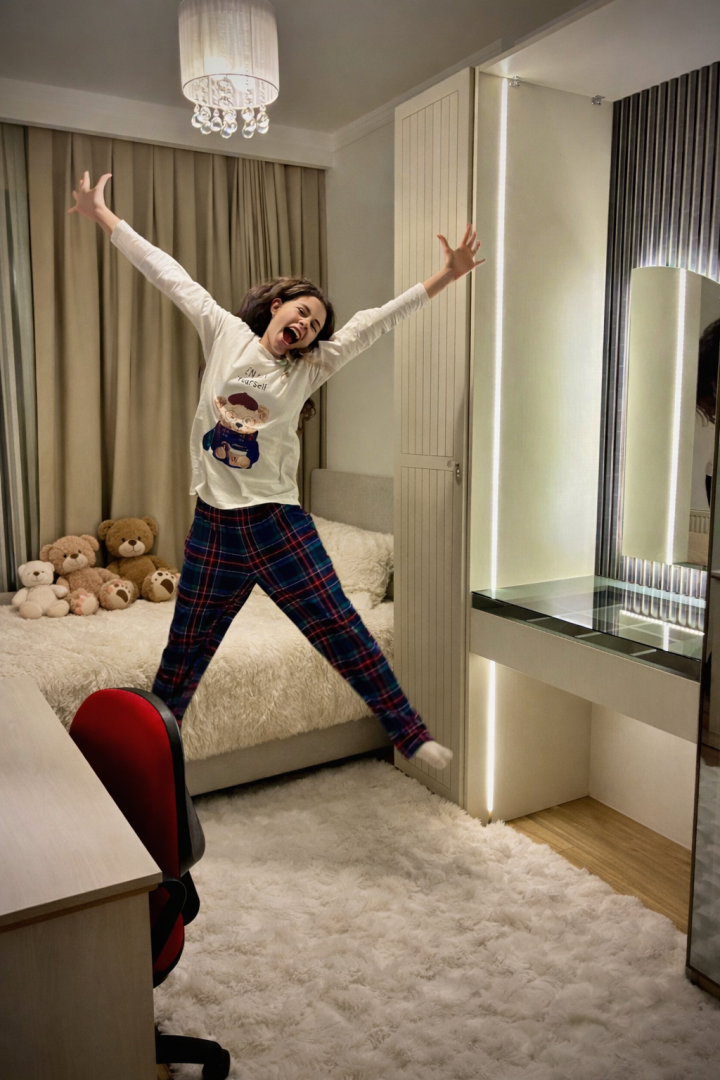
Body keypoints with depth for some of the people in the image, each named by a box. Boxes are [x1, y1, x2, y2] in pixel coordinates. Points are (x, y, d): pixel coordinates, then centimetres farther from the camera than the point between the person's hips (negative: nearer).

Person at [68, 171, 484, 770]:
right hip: (213, 524, 1)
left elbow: (377, 321, -4)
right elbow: (170, 274, 9)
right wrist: (105, 217, 16)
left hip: (277, 520, -1)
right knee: (186, 646, 14)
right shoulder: (224, 333, 5)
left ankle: (411, 733, 10)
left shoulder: (309, 369, 2)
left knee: (341, 630, -1)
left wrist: (446, 276, -10)